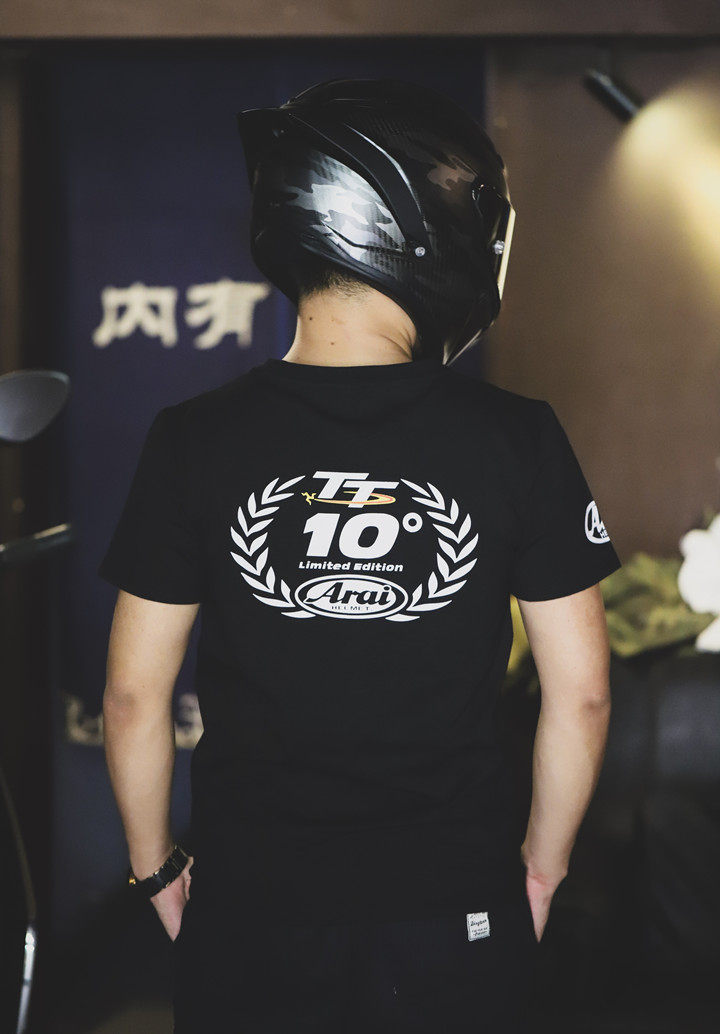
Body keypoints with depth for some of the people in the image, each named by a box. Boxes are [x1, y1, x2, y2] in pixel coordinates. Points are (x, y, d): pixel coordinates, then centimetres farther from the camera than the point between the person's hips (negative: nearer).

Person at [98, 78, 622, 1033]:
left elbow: (134, 694, -4)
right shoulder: (519, 441, -10)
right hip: (459, 919, 0)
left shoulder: (194, 442, -10)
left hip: (250, 918, 0)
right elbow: (581, 694, -5)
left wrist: (155, 867, 10)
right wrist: (543, 862, 10)